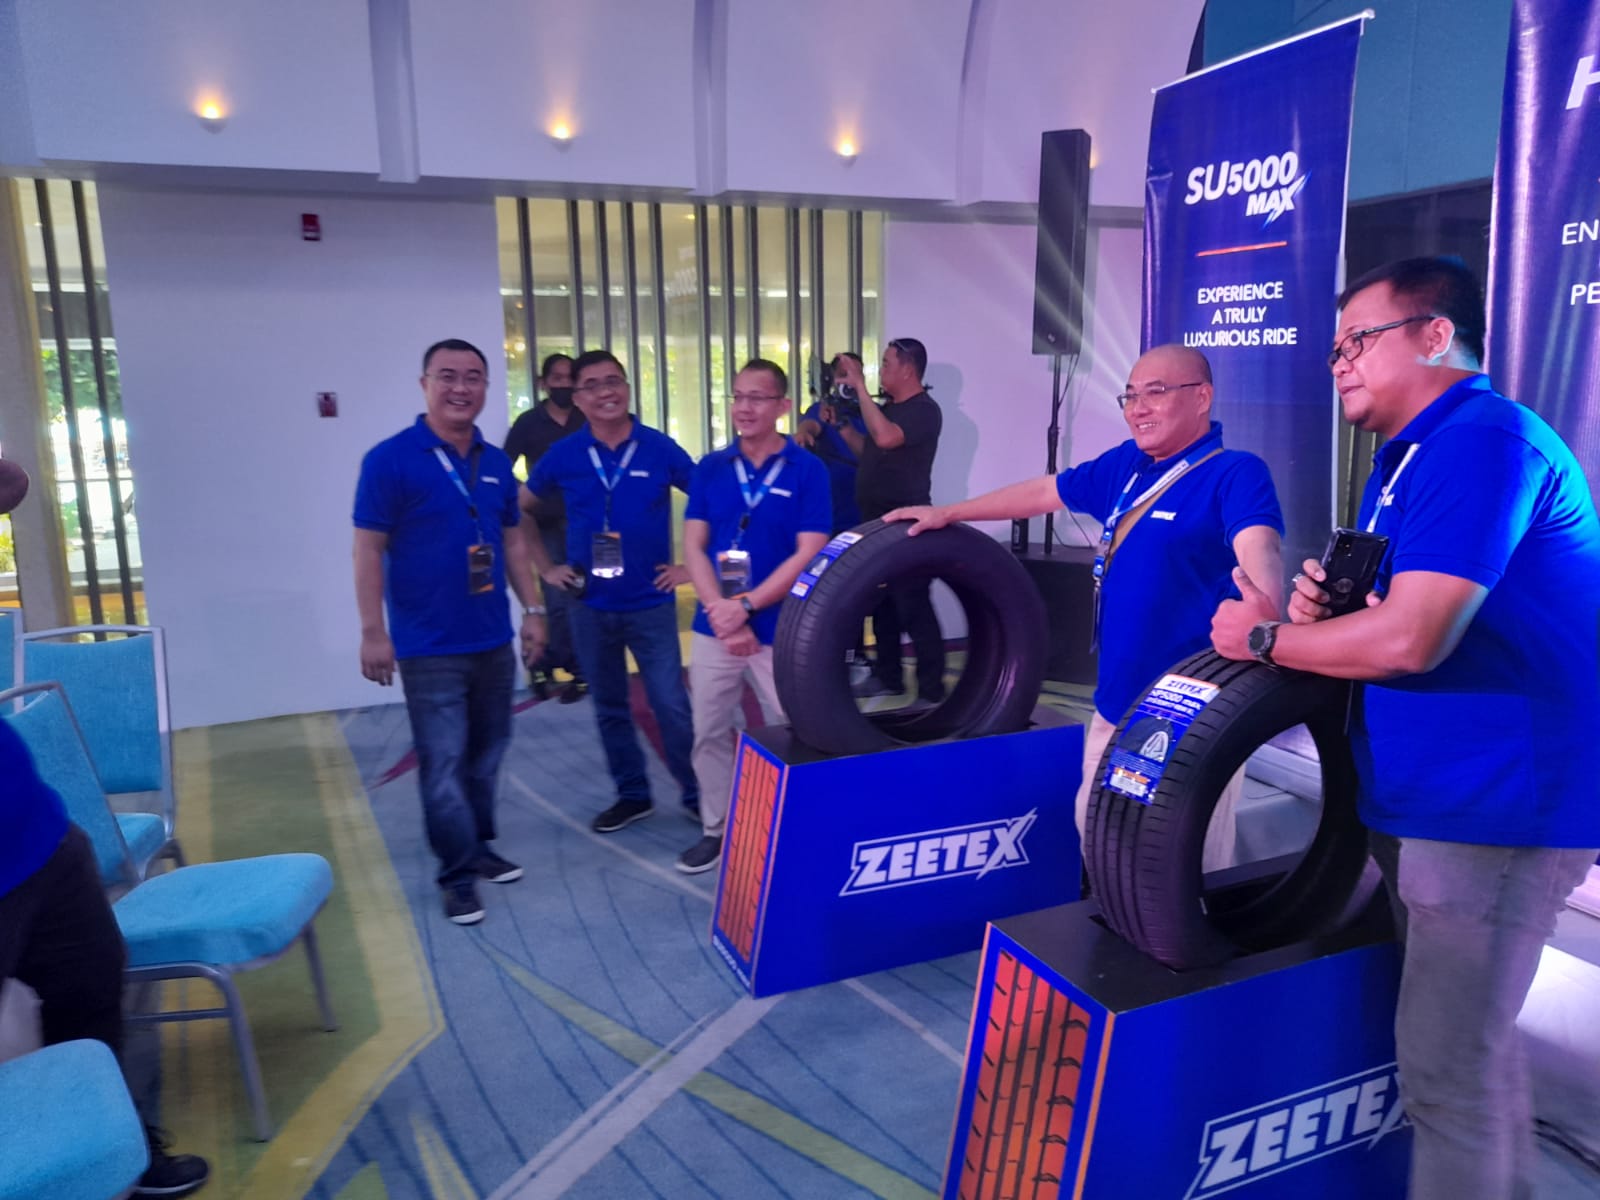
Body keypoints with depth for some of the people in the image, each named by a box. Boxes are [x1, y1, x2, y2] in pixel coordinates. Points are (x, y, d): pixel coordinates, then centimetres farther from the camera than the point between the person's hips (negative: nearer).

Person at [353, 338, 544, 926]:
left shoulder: (496, 463, 8)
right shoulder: (390, 459, -10)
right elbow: (368, 549, -11)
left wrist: (532, 610, 12)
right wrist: (373, 631, -15)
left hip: (493, 640, 6)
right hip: (430, 647, -6)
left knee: (486, 753, 16)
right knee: (444, 763, -1)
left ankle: (479, 846, 32)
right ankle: (458, 874, 12)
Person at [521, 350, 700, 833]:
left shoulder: (660, 449, -7)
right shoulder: (563, 455, -1)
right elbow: (521, 511, 13)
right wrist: (546, 567, 7)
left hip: (651, 603, -2)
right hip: (591, 606, 3)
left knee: (672, 706, -1)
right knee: (610, 709, 13)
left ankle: (698, 795, 15)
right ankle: (632, 794, 28)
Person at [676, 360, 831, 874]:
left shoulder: (808, 470, -6)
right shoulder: (710, 468, 5)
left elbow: (809, 555, -11)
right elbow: (693, 546, 2)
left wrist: (745, 606, -16)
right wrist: (719, 609, -13)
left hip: (781, 629, -3)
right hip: (714, 627, 4)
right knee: (709, 733, 11)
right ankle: (716, 830, 28)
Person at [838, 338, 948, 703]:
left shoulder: (924, 410, -15)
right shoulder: (888, 408, 14)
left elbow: (885, 438, -33)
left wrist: (860, 387, -27)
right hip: (877, 524, 10)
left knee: (914, 609, -7)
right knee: (882, 604, 16)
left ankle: (931, 690, 0)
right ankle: (887, 676, 28)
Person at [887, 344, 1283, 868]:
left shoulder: (1235, 473, -12)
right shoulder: (1125, 465, 11)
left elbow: (1258, 548, -30)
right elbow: (1041, 492, 21)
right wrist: (946, 513, 27)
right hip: (1115, 706, 8)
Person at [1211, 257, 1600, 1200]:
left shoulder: (1483, 442, -18)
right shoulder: (1408, 455, 15)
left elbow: (1409, 638, -27)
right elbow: (1384, 615, 19)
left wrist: (1264, 638, -12)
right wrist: (1325, 601, -3)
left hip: (1493, 805, -10)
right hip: (1428, 793, 10)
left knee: (1448, 1069, -2)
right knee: (1474, 1039, 23)